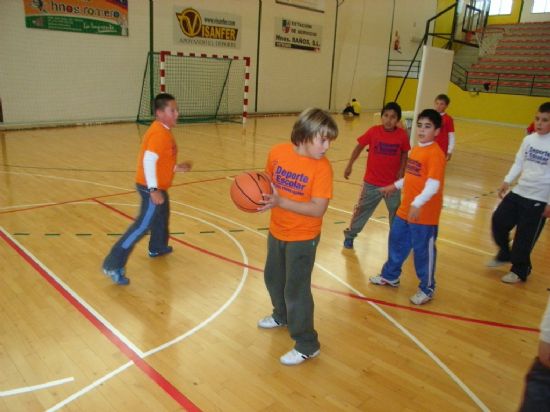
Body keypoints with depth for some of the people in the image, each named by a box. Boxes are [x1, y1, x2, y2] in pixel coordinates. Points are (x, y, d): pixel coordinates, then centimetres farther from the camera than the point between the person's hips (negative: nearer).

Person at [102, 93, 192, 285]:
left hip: (158, 187, 11)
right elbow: (149, 160, -29)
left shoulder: (162, 131, 12)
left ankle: (157, 248, 51)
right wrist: (153, 189, -32)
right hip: (152, 188, -11)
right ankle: (113, 266, -10)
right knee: (143, 226, -11)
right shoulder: (160, 133, -20)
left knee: (162, 216, 29)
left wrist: (177, 167, 21)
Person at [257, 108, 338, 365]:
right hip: (277, 231, 6)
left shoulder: (322, 167, -22)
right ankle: (282, 316, 54)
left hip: (302, 238, -6)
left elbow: (318, 209, -27)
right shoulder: (277, 152, -11)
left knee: (296, 289, 2)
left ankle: (307, 346, 22)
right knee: (273, 278, 25)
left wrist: (280, 202, -34)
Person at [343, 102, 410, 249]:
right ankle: (349, 235, 27)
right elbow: (359, 147, -2)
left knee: (396, 212, 16)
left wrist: (401, 170, -8)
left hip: (393, 183, 1)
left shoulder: (402, 134, -10)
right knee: (362, 210, 10)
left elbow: (404, 153, 5)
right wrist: (349, 165, -4)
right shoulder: (373, 131, -13)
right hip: (372, 182, -1)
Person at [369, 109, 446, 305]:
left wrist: (417, 204, -39)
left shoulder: (435, 154, -19)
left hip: (424, 214, -8)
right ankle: (390, 276, 41)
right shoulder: (416, 149, 8)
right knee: (396, 242, 21)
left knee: (423, 251, 5)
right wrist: (395, 186, 28)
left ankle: (427, 289, 25)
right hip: (405, 209, 9)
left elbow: (433, 185, -28)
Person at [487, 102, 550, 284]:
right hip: (518, 191, 5)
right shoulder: (529, 139, 2)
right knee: (498, 220, 7)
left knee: (525, 237, 3)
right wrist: (507, 182, 1)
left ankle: (519, 271, 24)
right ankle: (505, 254, 32)